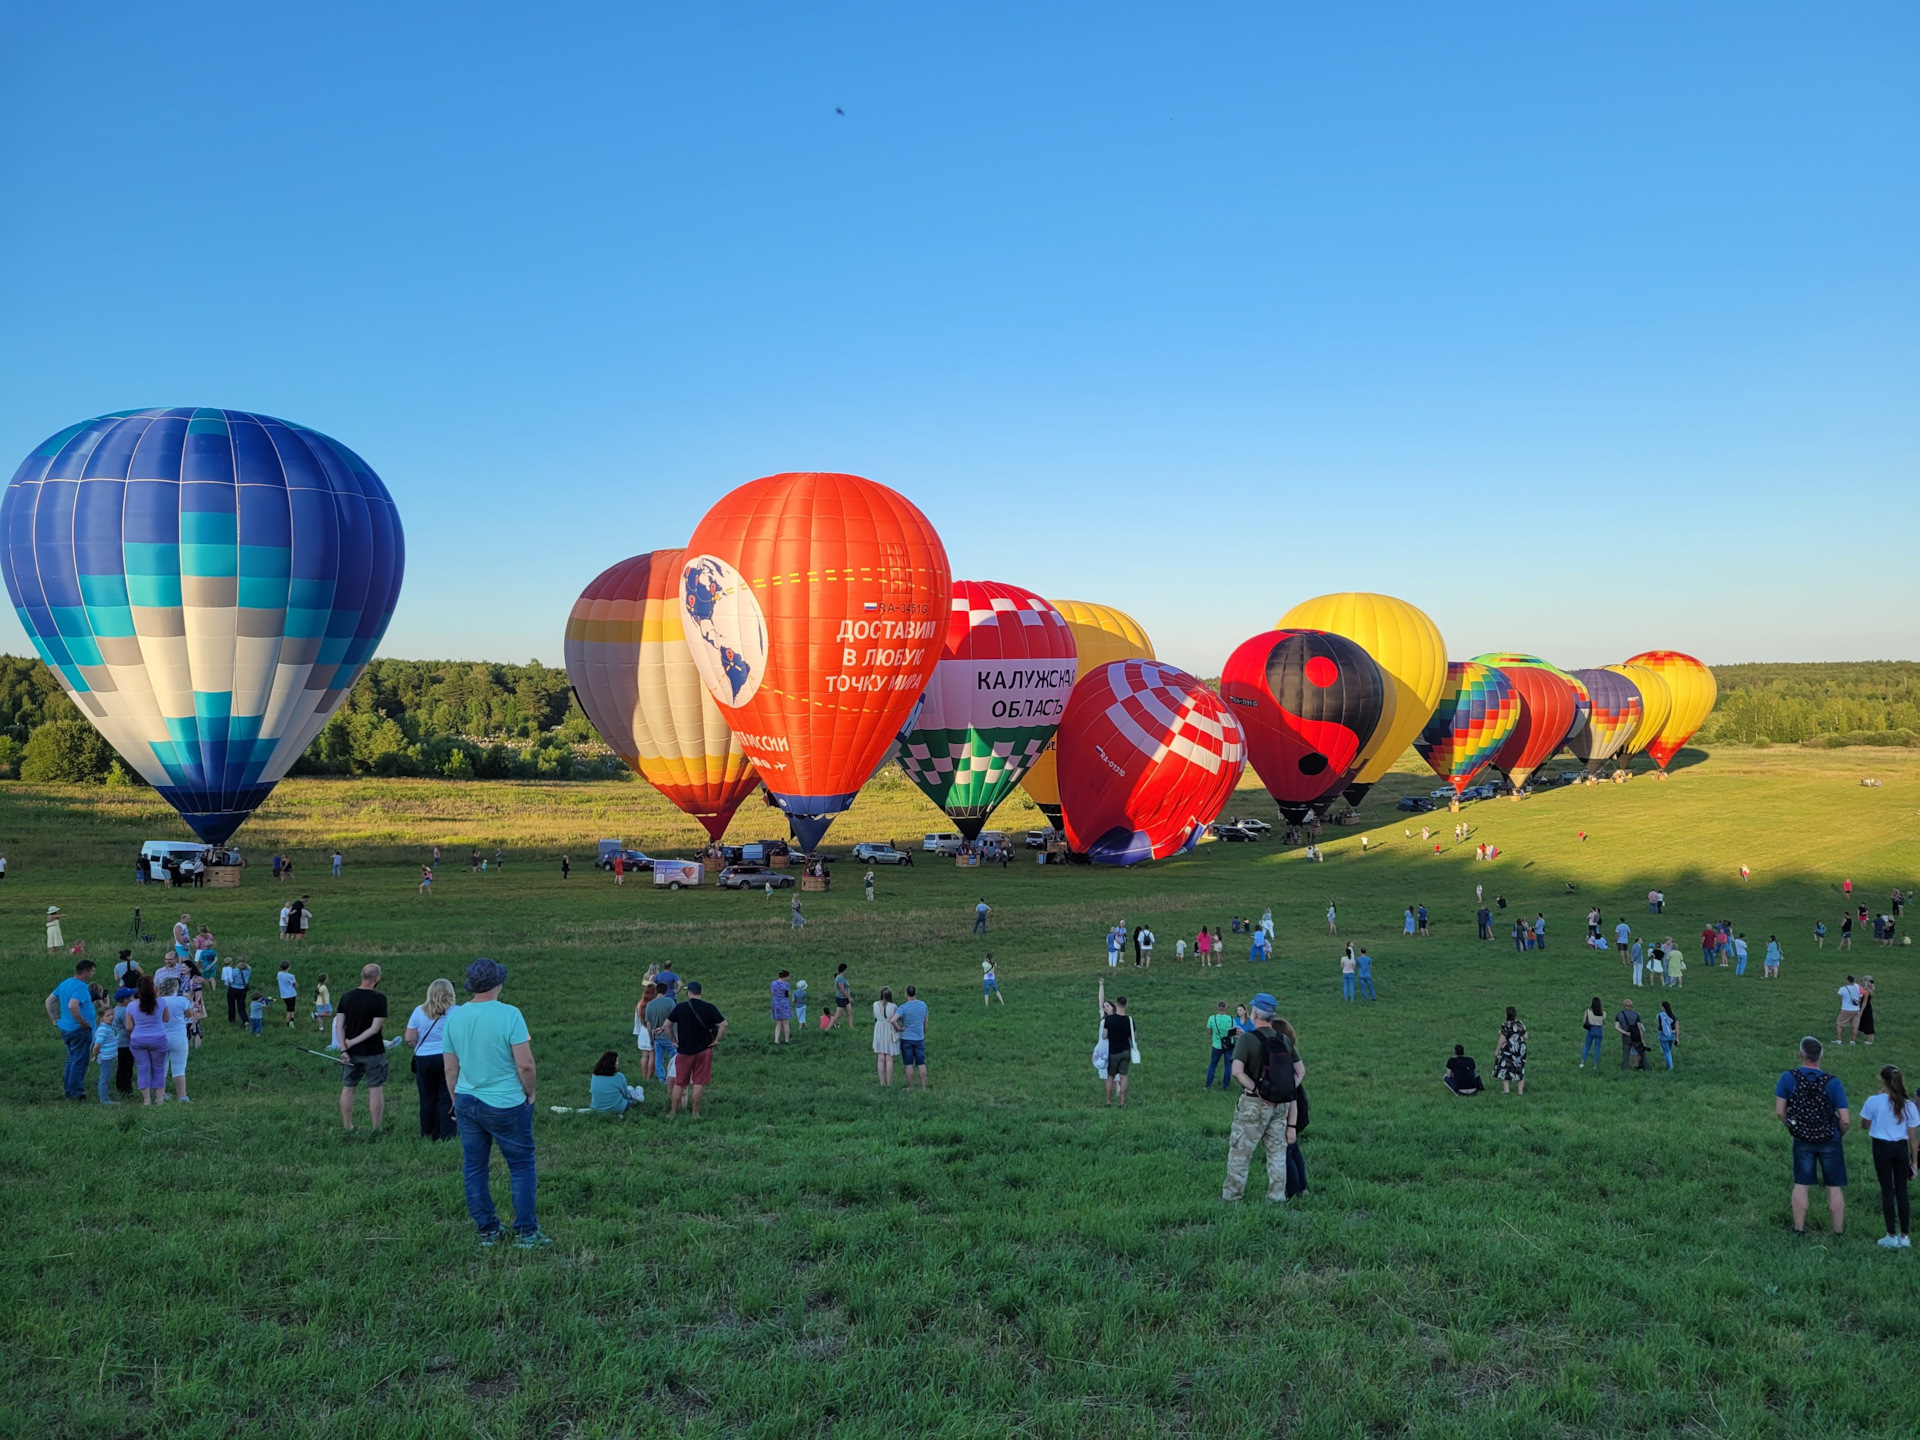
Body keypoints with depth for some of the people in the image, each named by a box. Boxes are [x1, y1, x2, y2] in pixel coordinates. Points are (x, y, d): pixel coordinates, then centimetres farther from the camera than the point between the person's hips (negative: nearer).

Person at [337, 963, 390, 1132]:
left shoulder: (346, 997, 1)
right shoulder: (379, 999, -13)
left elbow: (340, 1025, -2)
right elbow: (375, 1028, -17)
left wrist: (343, 1048, -4)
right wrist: (353, 1042, -9)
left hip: (352, 1053, 4)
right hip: (373, 1053, -4)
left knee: (348, 1088, 14)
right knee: (376, 1090, 3)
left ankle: (347, 1126, 21)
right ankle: (375, 1128, 5)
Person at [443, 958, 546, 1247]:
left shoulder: (454, 1017, 1)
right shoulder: (509, 1015, -16)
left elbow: (450, 1068, 9)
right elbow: (525, 1064, -17)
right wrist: (530, 1093, -1)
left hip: (467, 1102, 5)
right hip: (505, 1104, -5)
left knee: (474, 1168, 13)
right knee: (522, 1166, 6)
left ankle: (486, 1232, 21)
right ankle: (526, 1233, 8)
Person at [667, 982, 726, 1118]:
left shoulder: (680, 1007, -4)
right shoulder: (710, 1008, -6)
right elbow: (723, 1024, -11)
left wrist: (673, 1041, 8)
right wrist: (717, 1040, -1)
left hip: (684, 1051, 0)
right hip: (703, 1050, 0)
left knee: (679, 1083, 10)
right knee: (699, 1083, 6)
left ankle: (672, 1113, 15)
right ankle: (695, 1113, 8)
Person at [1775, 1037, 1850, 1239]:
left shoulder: (1788, 1077, -15)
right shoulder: (1833, 1083, -19)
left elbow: (1780, 1111, -9)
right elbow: (1845, 1120, -17)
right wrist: (1839, 1133, 5)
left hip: (1802, 1141, 1)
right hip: (1829, 1141, -1)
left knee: (1800, 1185, 13)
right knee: (1835, 1187, 13)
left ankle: (1799, 1229, 20)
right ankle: (1839, 1231, 24)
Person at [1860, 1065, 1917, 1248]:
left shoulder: (1874, 1101, -11)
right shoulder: (1909, 1106, -3)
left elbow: (1865, 1125, 4)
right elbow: (1913, 1138, 0)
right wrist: (1914, 1162, 8)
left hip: (1882, 1147, -2)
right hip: (1901, 1148, 2)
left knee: (1887, 1190, 5)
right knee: (1901, 1190, 11)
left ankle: (1892, 1236, 8)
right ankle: (1905, 1236, 15)